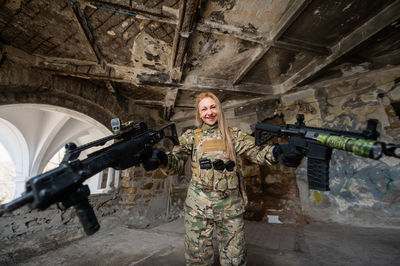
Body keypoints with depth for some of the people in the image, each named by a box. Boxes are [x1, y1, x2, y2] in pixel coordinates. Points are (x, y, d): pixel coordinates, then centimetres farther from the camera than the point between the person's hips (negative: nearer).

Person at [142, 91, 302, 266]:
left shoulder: (234, 135, 3)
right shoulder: (191, 136, 2)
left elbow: (256, 153, -5)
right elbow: (176, 162, -4)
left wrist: (276, 152, -26)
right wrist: (161, 158, -25)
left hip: (231, 207, 1)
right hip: (198, 207, 0)